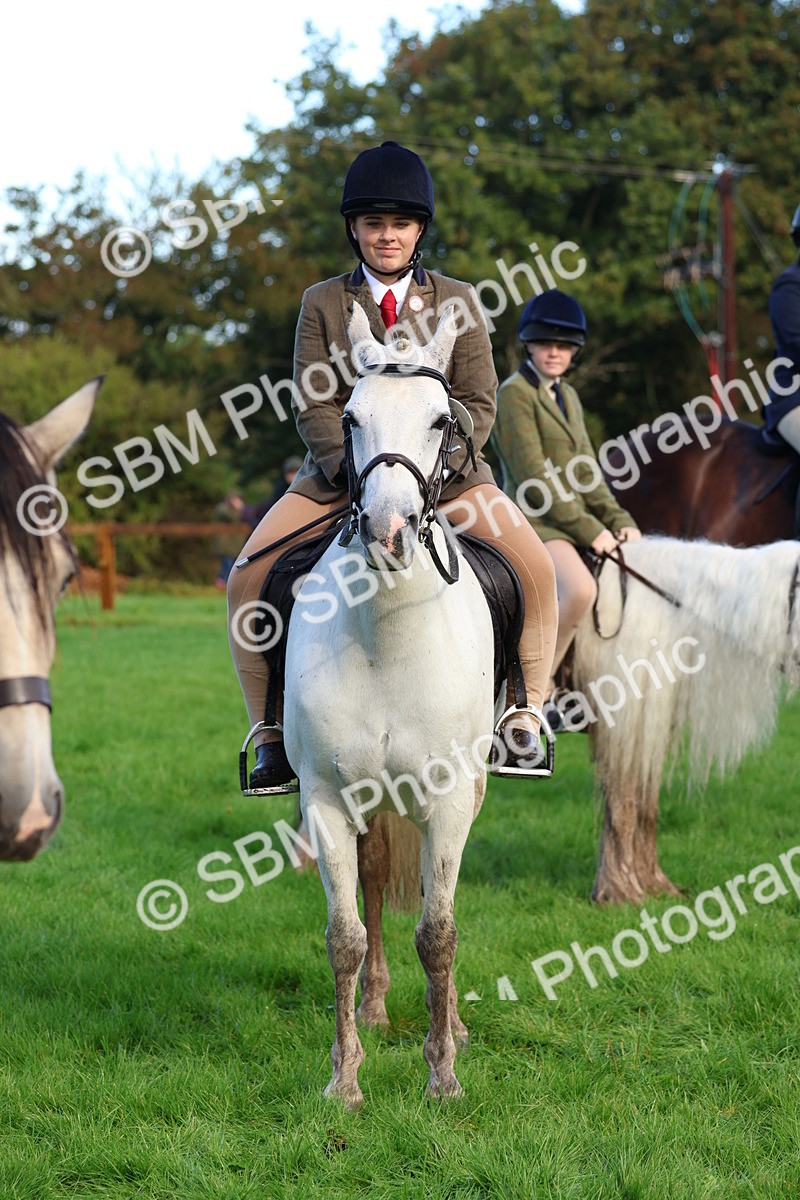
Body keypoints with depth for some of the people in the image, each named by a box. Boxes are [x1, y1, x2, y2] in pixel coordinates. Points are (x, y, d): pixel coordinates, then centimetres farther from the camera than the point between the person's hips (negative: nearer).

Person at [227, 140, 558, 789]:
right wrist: (350, 467, -19)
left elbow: (480, 402, 0)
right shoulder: (323, 303, 4)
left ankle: (524, 714, -7)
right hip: (340, 474, 0)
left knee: (537, 568, -21)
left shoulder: (457, 301, 4)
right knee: (248, 579, -17)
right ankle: (271, 735, -5)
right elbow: (313, 404, -2)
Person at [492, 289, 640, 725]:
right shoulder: (514, 393, -8)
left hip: (575, 521, 9)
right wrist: (588, 530, -16)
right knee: (580, 589, -32)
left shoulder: (567, 396, 17)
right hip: (532, 522, -9)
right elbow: (533, 478, -14)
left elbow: (586, 472, 17)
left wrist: (618, 520, 2)